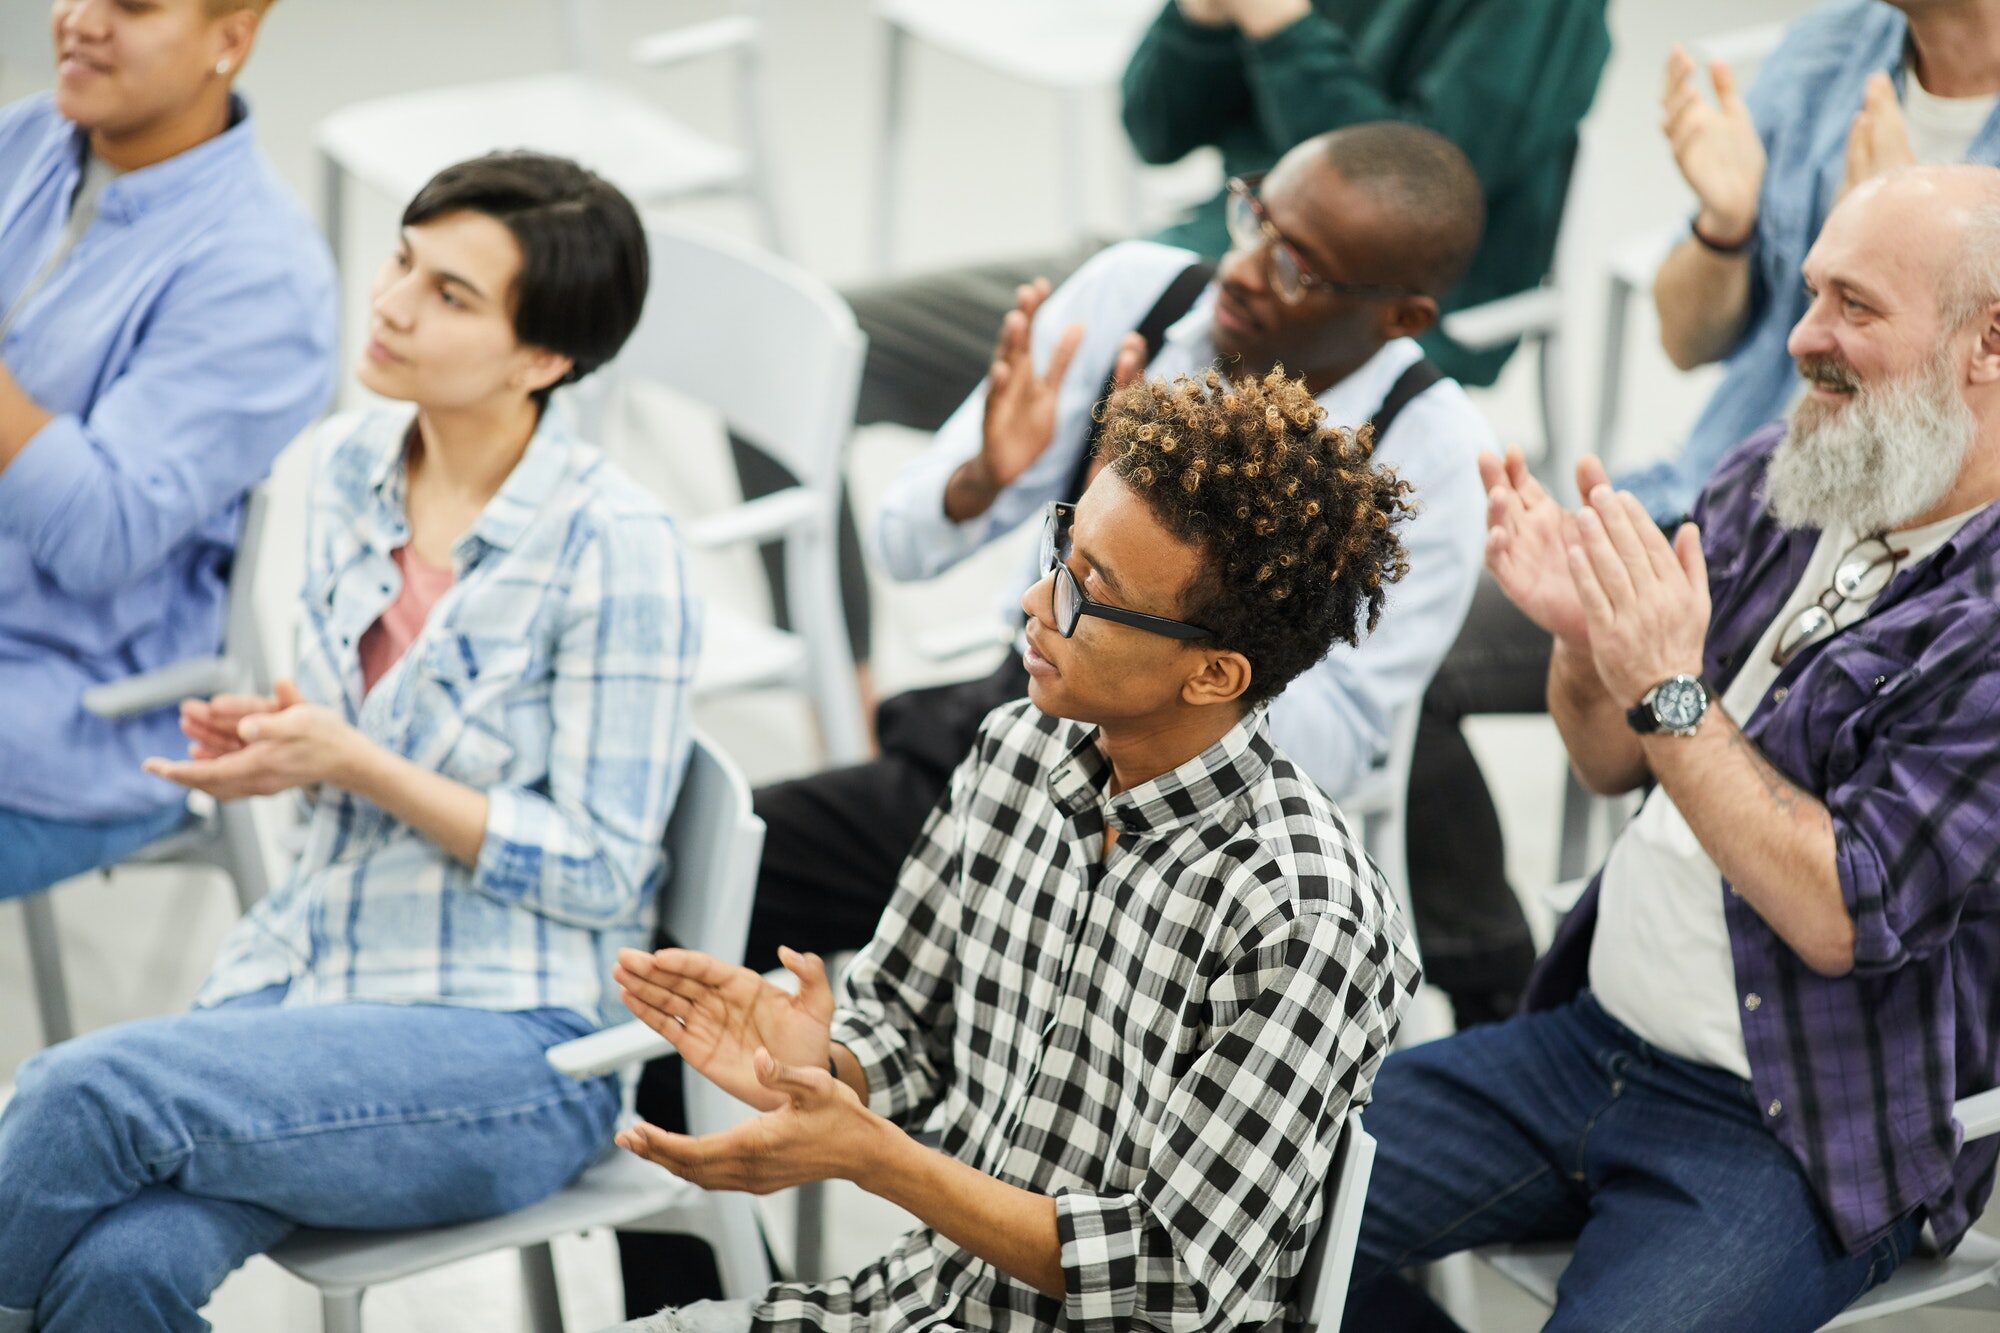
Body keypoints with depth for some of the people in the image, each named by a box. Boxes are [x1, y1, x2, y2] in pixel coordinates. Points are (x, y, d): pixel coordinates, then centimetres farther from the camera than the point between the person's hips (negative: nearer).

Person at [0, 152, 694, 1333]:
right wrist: (269, 738, -2)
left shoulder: (615, 548, -14)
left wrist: (349, 763, -17)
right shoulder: (352, 465, 7)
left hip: (516, 1054, -6)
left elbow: (599, 870, -11)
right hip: (308, 969, 6)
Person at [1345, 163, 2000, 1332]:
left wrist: (1669, 689, -23)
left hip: (1792, 1140, -7)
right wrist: (1583, 637, -8)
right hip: (1594, 1043, 7)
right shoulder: (1775, 479, 4)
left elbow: (1844, 915, -24)